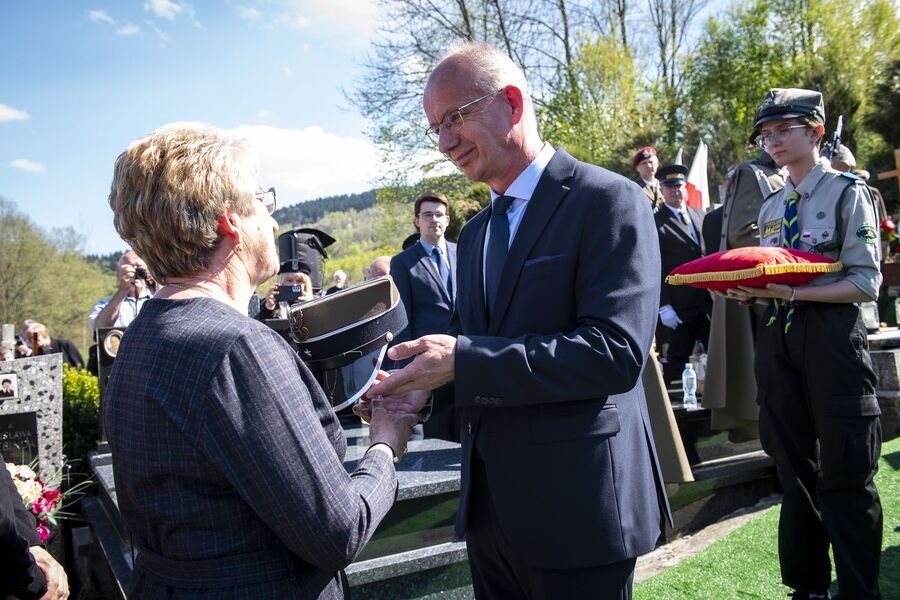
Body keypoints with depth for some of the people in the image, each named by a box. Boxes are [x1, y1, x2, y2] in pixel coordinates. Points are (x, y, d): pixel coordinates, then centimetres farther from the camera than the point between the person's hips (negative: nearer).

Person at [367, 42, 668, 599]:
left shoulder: (608, 200, -12)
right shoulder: (476, 233, 12)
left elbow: (616, 350, -23)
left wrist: (463, 361, -26)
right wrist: (416, 384, -5)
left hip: (575, 507, -7)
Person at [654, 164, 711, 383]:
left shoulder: (699, 215, 13)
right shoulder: (655, 223, -6)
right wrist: (663, 306, -16)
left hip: (709, 300, 6)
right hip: (680, 306, -6)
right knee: (677, 360, 3)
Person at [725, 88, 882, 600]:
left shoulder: (847, 191, -3)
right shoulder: (772, 206, 15)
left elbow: (866, 283, -10)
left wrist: (792, 293, -20)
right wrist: (748, 291, -3)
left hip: (833, 337, -6)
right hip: (778, 338, 6)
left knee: (845, 476, 0)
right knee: (795, 469, 14)